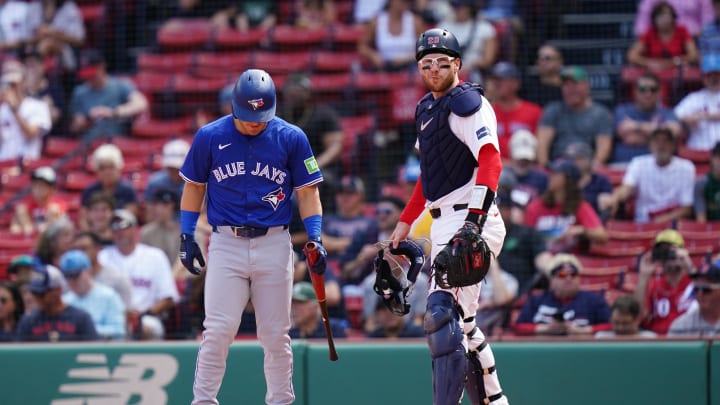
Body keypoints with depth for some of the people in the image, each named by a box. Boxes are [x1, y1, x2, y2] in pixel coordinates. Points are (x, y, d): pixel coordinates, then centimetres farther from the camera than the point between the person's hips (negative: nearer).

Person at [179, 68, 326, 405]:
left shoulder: (291, 138, 0)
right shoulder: (210, 137, 0)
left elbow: (307, 191, 5)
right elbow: (194, 186, 11)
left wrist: (315, 238, -6)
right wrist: (187, 236, 4)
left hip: (274, 243, 1)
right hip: (226, 244, -1)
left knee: (275, 335, 5)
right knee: (218, 330, -10)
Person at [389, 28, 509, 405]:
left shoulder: (467, 102, -8)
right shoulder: (425, 109, 20)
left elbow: (490, 160, -22)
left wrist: (475, 218, -34)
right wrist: (404, 223, 26)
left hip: (470, 222, -10)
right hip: (442, 226, 10)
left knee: (444, 314, -19)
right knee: (460, 323, 12)